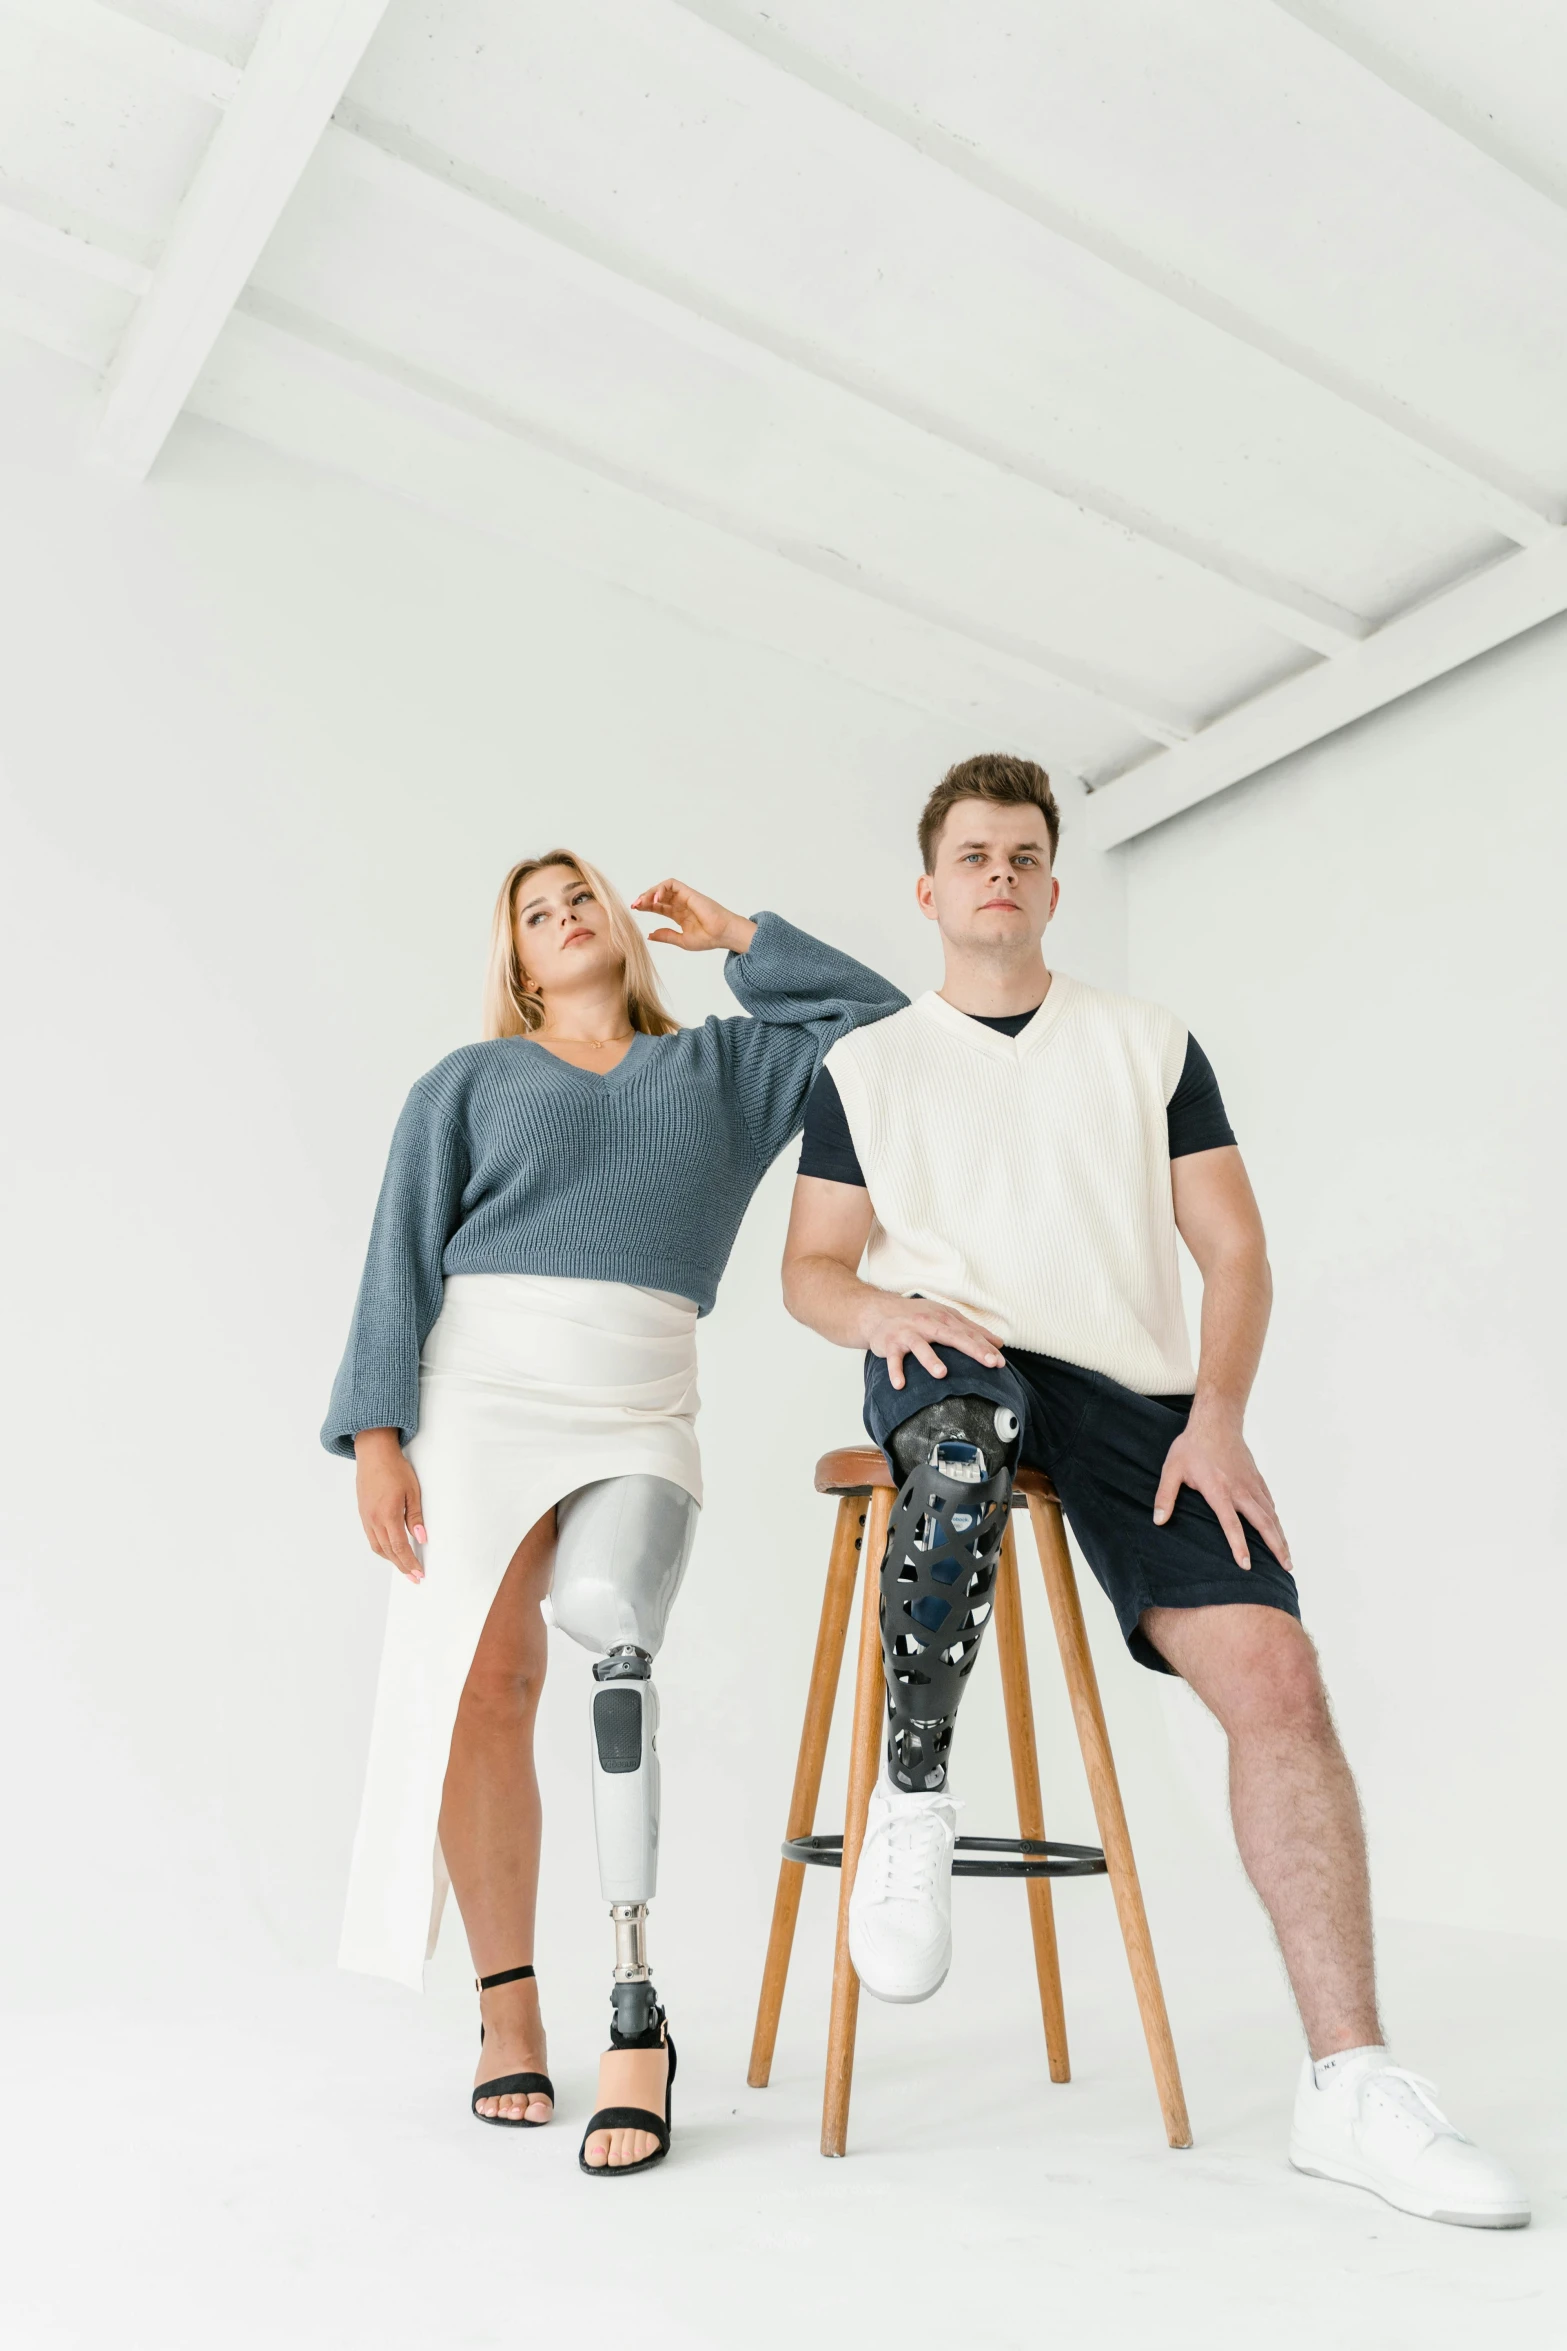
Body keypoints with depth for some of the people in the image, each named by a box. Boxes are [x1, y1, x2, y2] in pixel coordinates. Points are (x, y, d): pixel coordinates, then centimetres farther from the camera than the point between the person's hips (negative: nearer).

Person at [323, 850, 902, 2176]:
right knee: (483, 1689, -10)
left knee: (610, 1612, -28)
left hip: (643, 1408, 0)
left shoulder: (722, 1066, 21)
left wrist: (736, 935, 21)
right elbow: (403, 1260, 8)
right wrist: (377, 1434, -4)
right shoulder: (470, 1082, 15)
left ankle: (636, 2012, -21)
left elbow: (878, 1019, 19)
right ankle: (508, 2009, 9)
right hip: (482, 1385, 0)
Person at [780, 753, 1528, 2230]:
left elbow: (1233, 1250, 11)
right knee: (969, 1432, -39)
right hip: (946, 1368, -1)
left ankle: (1347, 2086, -5)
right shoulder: (865, 1066, 16)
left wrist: (1217, 1415, -5)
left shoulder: (1151, 1047, 17)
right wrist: (884, 1312, -11)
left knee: (1274, 1671, -17)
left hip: (1132, 1392, 2)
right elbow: (811, 1272, 13)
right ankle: (911, 1802, -18)